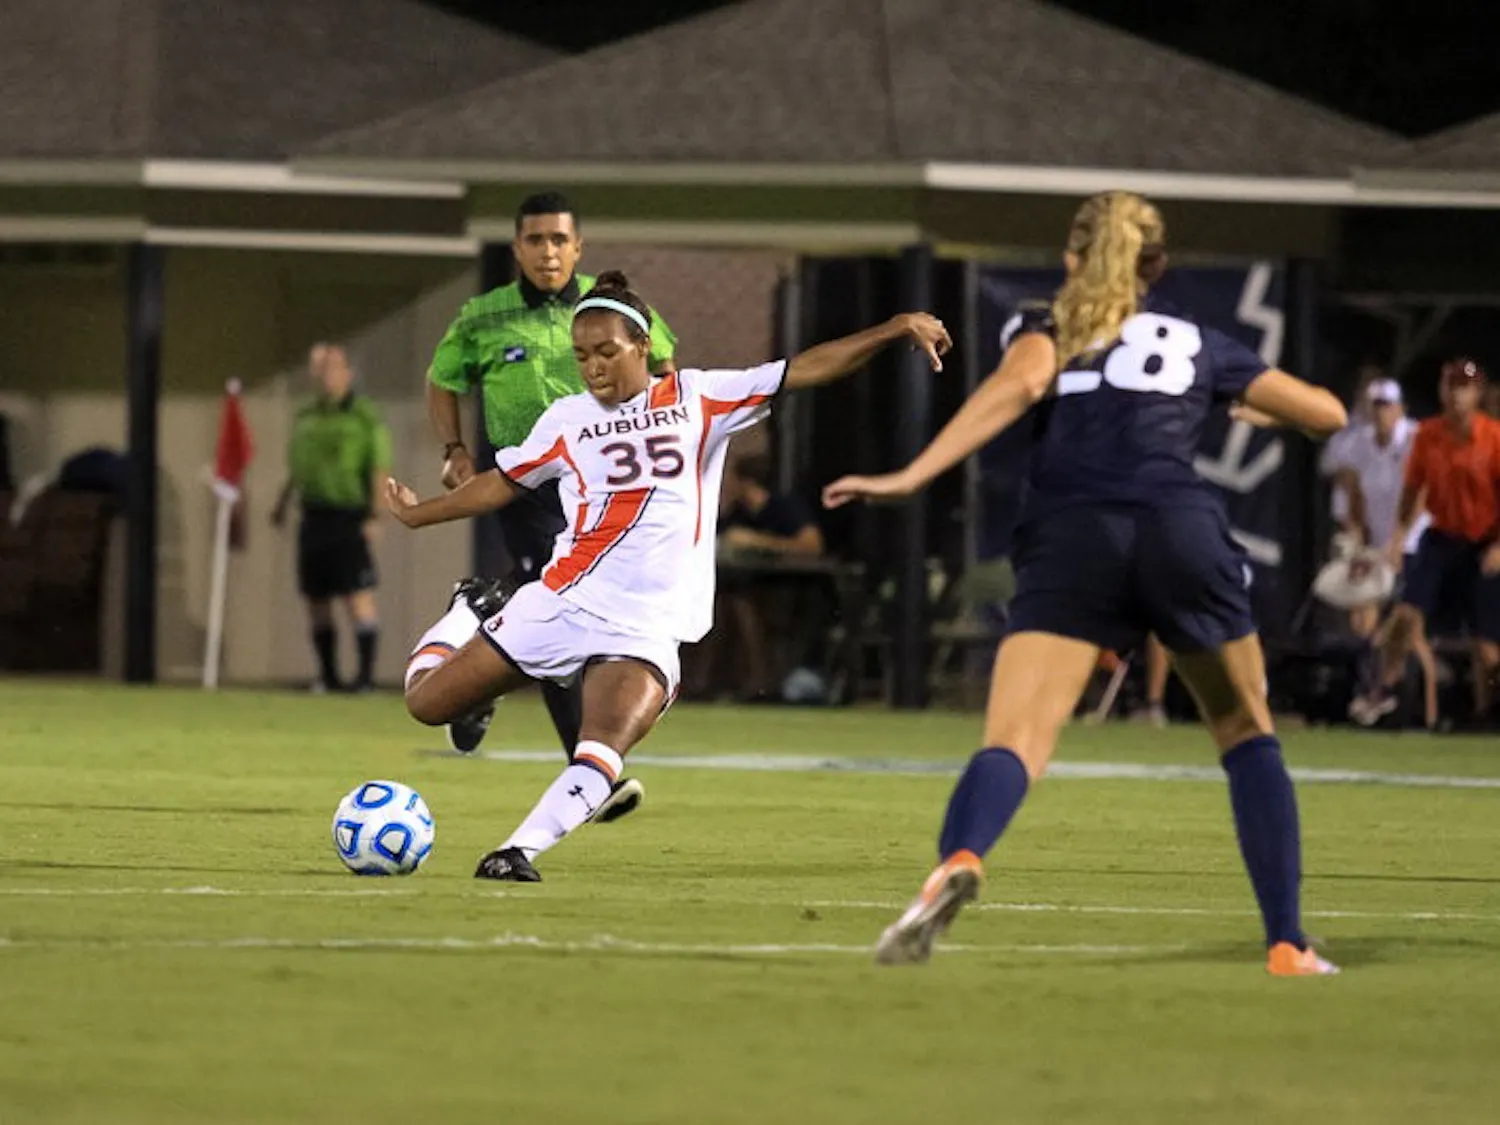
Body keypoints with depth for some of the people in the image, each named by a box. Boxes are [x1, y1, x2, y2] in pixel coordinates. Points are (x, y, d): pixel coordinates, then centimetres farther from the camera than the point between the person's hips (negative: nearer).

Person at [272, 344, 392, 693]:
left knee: (357, 597, -11)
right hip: (314, 516, 7)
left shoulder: (365, 418, -4)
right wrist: (282, 503, 16)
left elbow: (380, 470, -8)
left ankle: (366, 673, -11)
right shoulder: (306, 418, 16)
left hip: (349, 517, -7)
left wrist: (375, 516, -16)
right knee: (316, 599, 8)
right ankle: (327, 674, 16)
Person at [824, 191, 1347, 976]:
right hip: (1183, 530, 1)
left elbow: (1021, 383, -3)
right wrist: (1256, 411, 53)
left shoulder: (1045, 329, 21)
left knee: (1015, 742, -15)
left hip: (1072, 539, -1)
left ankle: (958, 860, -48)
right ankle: (1287, 945, 14)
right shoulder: (1198, 345, 26)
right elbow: (1327, 413, 30)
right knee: (1247, 735, 21)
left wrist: (911, 477, -9)